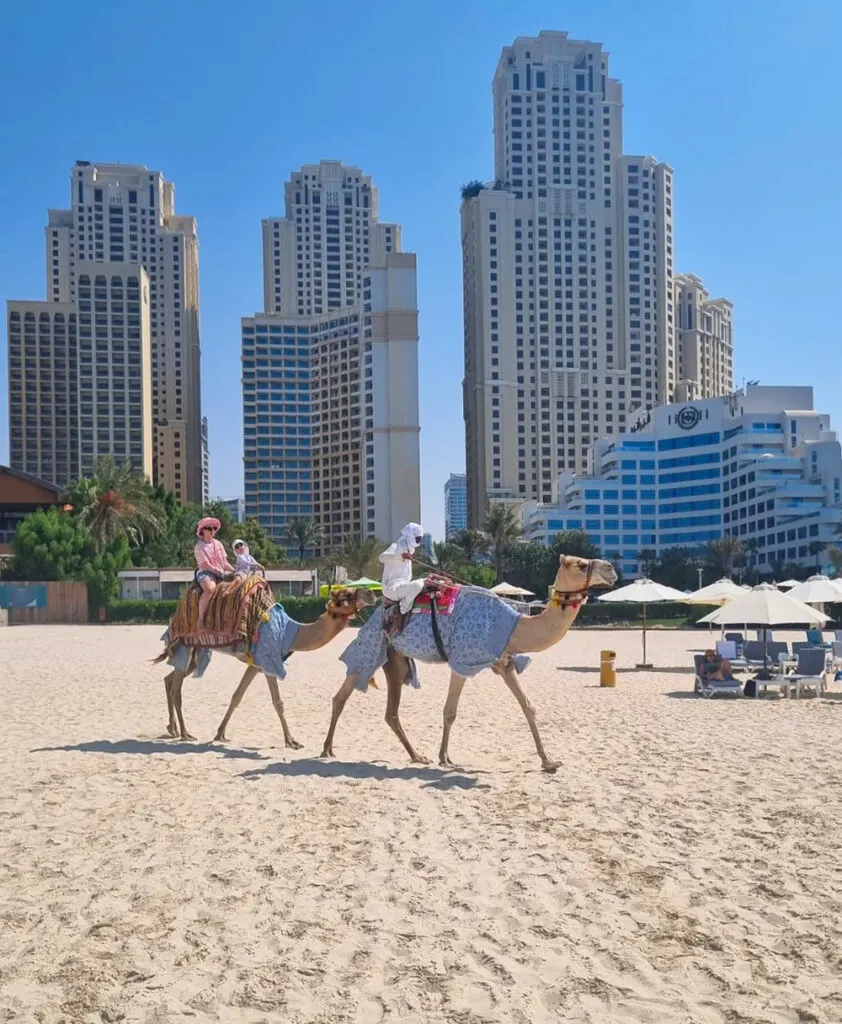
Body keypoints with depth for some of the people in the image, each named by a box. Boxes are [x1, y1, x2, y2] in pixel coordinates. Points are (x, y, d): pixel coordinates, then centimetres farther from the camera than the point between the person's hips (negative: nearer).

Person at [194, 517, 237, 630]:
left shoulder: (218, 544, 16)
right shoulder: (199, 547, -4)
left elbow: (224, 562, 15)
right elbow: (205, 565, -11)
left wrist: (234, 571, 0)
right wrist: (219, 572, -16)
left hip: (221, 573, 7)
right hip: (205, 573, -7)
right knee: (210, 588, -39)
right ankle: (200, 620, -34)